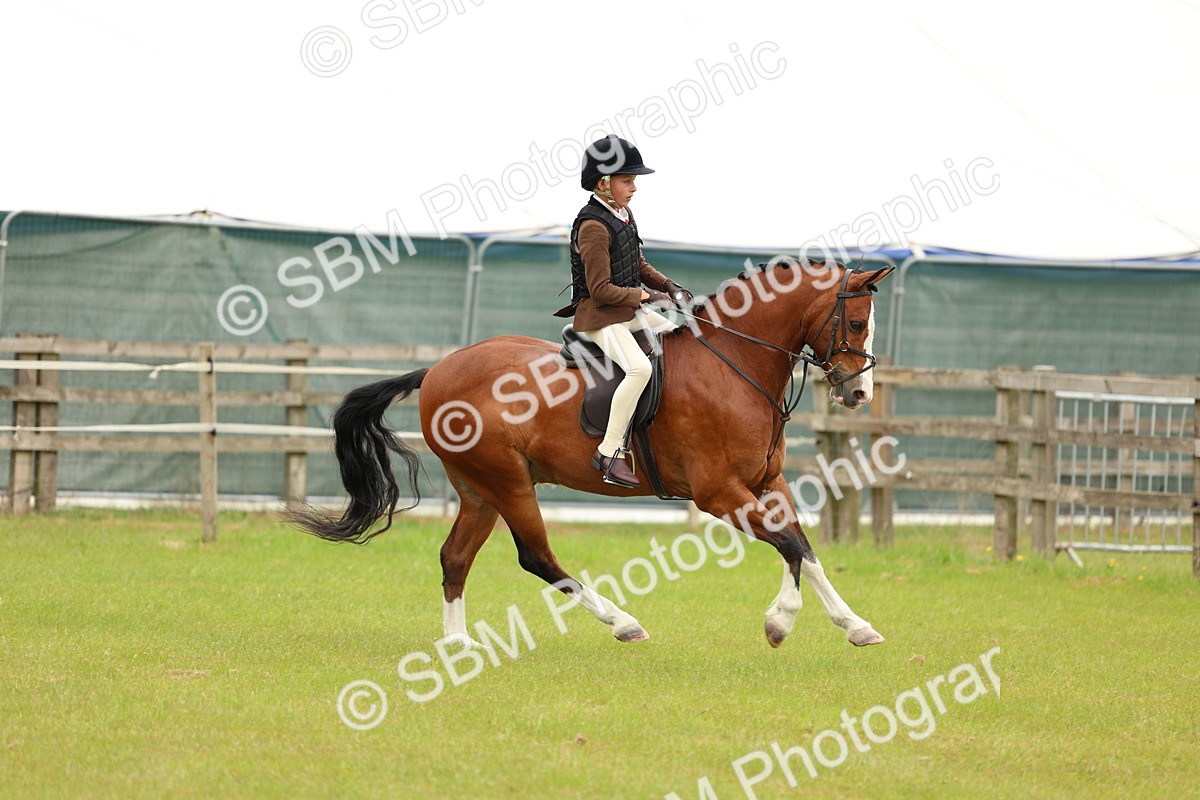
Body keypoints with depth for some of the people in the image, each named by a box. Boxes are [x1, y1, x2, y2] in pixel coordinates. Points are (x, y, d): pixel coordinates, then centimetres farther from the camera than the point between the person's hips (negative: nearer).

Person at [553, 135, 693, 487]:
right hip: (598, 316, -10)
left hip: (628, 311, 10)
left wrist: (669, 286, 4)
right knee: (640, 368, -29)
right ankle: (609, 452, -26)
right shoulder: (593, 226, -19)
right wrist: (646, 296, -19)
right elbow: (601, 289, -21)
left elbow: (638, 266, 21)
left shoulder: (623, 215, 9)